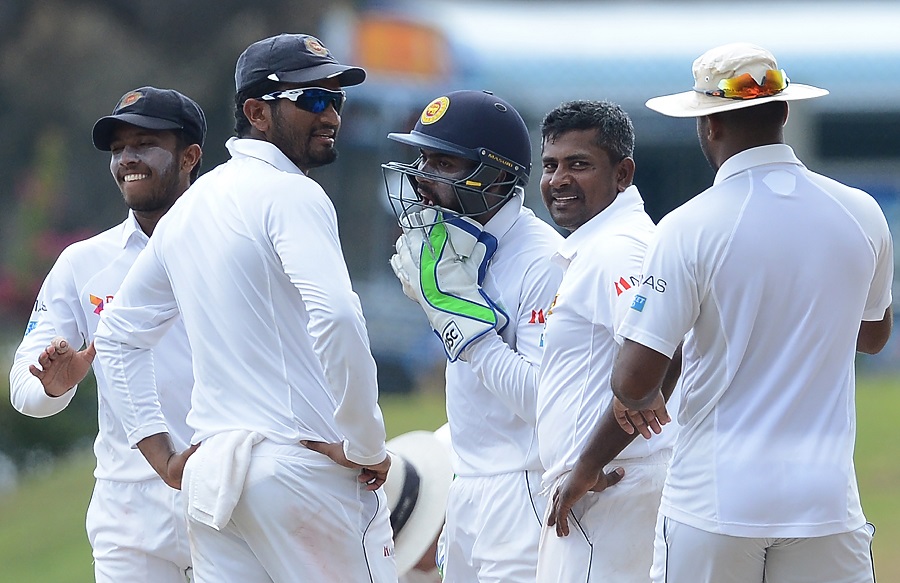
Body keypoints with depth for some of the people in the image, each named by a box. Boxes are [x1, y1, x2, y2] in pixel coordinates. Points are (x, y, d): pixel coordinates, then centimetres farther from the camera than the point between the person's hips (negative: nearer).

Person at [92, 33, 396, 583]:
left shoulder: (190, 206, 17)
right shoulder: (290, 194, -9)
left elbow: (117, 336, 25)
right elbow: (336, 318, -25)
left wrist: (163, 456, 20)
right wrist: (365, 445, -15)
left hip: (211, 474, 8)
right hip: (304, 469, -8)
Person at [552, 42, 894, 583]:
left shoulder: (690, 228, -9)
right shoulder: (862, 215, 2)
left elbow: (633, 381, -10)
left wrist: (646, 402, 12)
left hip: (714, 500, -2)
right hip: (825, 498, 2)